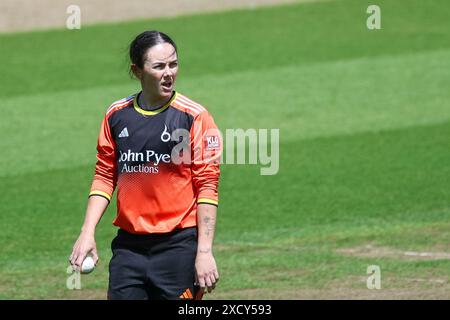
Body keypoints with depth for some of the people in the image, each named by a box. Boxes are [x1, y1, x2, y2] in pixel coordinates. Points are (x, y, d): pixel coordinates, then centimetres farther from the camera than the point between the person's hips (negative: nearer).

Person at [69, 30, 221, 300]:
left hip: (179, 245, -4)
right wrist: (87, 234, 5)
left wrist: (204, 251, -12)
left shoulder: (194, 116, -4)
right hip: (129, 245, 4)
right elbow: (104, 177, 15)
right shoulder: (117, 115, 9)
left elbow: (207, 187, -7)